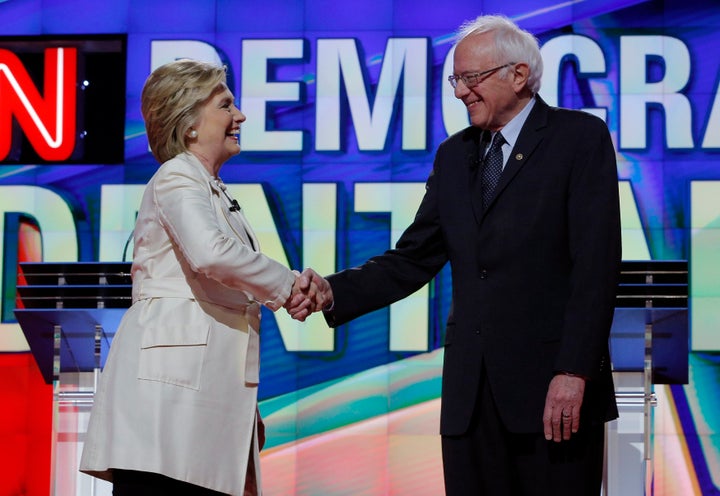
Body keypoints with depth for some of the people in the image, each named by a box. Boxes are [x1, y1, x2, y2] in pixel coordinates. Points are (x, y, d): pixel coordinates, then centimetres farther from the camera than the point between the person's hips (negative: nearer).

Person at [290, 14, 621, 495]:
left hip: (552, 386, -5)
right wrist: (333, 292, -3)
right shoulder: (454, 155, 16)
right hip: (471, 391, 5)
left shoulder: (581, 137, -2)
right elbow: (413, 259, 13)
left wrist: (574, 372, -17)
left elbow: (595, 266, -9)